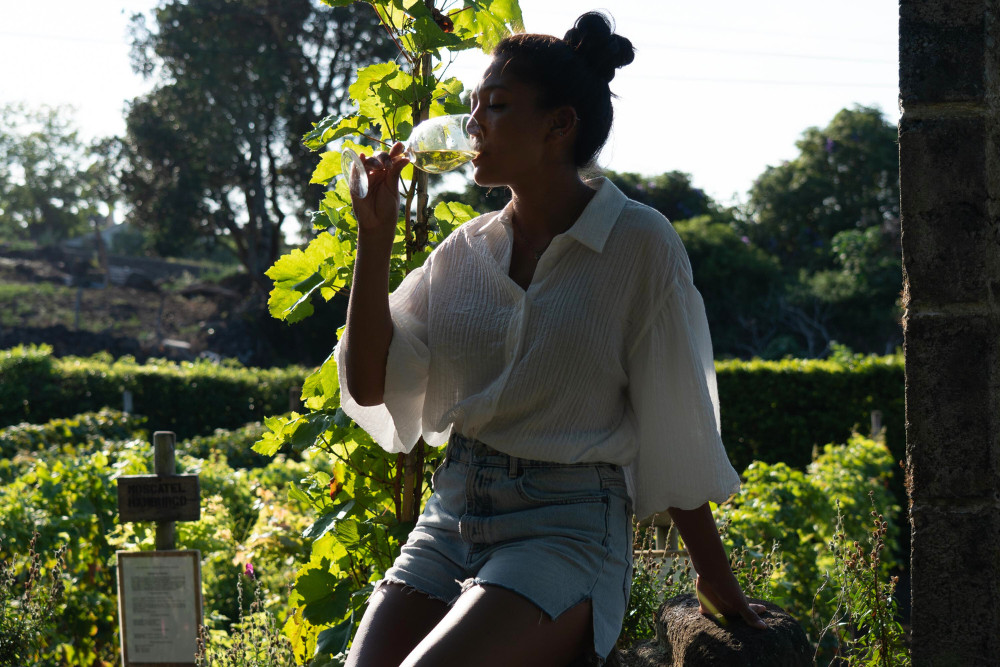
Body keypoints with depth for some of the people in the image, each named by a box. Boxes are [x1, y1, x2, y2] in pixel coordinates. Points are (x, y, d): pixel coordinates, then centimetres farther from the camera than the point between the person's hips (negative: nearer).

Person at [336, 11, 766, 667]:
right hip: (452, 517, 5)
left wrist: (717, 581, 3)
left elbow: (672, 425, -1)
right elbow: (369, 385, 5)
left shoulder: (639, 244, -4)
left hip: (569, 530, -5)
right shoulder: (467, 250, 10)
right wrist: (376, 235, -1)